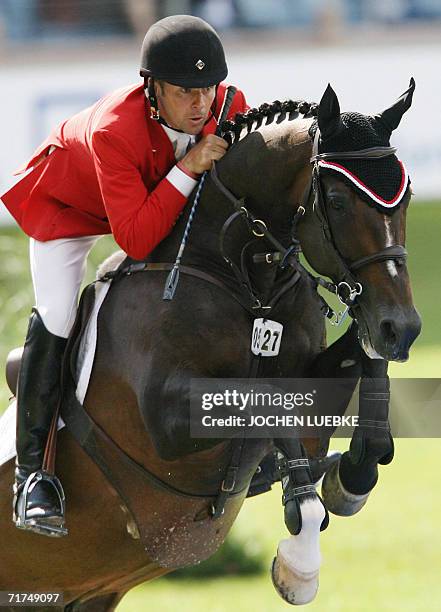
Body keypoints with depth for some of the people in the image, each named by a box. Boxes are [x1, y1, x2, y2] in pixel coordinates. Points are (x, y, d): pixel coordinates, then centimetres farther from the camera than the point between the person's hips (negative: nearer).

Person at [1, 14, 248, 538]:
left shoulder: (230, 108, -30)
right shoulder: (112, 131, -45)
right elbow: (136, 240, -47)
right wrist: (187, 170, -52)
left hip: (166, 198, 5)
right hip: (67, 200, -5)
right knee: (56, 318, -19)